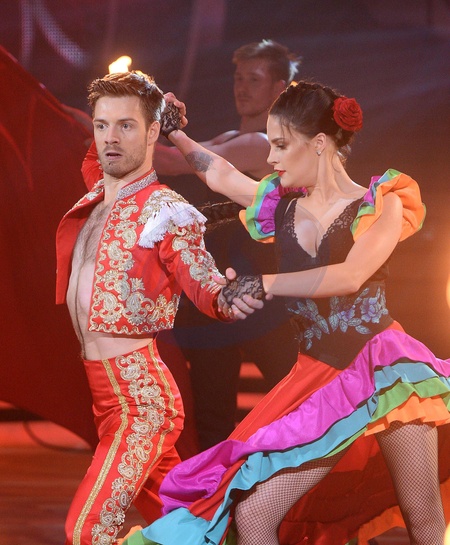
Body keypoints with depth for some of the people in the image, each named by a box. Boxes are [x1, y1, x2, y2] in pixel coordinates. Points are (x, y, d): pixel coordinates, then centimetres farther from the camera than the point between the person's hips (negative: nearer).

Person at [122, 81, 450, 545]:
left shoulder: (381, 203, -4)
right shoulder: (280, 206, 10)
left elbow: (350, 277, -19)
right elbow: (219, 174, 26)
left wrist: (264, 285, -18)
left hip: (385, 370, -4)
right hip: (318, 381, 4)